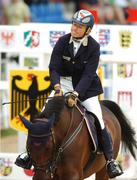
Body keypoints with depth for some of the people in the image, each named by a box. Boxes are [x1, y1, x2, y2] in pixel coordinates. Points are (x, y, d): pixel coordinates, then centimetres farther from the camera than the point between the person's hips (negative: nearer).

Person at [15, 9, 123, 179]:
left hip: (85, 86, -2)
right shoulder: (63, 42, -10)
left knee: (98, 120, -11)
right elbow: (53, 68, -10)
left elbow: (88, 75, -20)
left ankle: (110, 160, -1)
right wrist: (57, 87, -28)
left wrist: (75, 95, -32)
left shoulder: (94, 47, -15)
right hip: (64, 83, 2)